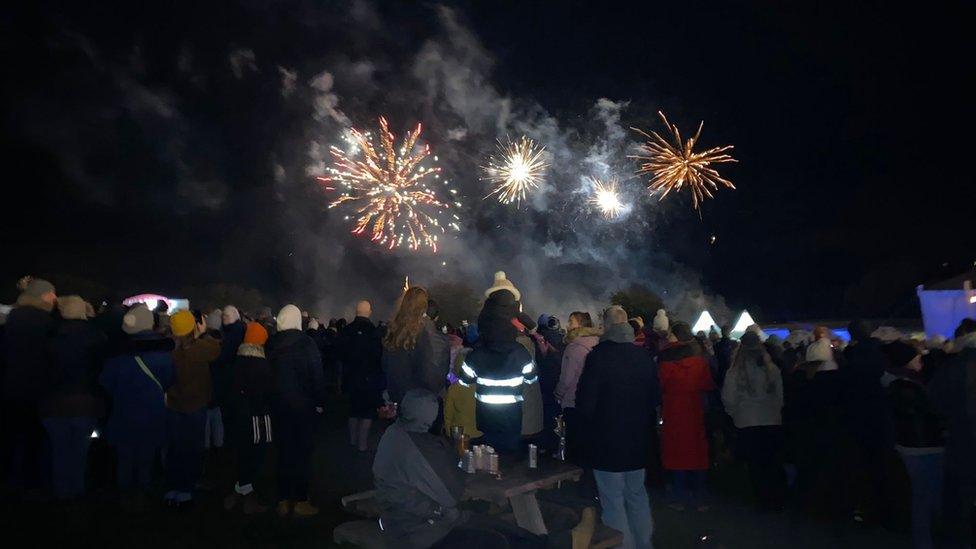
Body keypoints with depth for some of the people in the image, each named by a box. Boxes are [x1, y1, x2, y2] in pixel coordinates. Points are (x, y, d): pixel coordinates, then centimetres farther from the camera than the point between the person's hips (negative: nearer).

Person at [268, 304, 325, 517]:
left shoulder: (271, 344, -2)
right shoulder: (306, 343, -13)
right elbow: (317, 374, -13)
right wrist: (320, 400, -4)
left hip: (280, 405, 4)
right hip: (303, 405, -4)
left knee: (284, 450, 13)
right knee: (303, 452, 5)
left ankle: (283, 501, 19)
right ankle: (301, 501, 9)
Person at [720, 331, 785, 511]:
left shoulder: (735, 371, -11)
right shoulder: (772, 368, -5)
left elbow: (728, 399, -6)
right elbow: (781, 395, 2)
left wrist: (736, 415, 13)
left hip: (747, 423, -2)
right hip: (773, 422, 2)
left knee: (755, 464, 9)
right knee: (774, 463, 14)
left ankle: (764, 501, 13)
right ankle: (777, 500, 20)